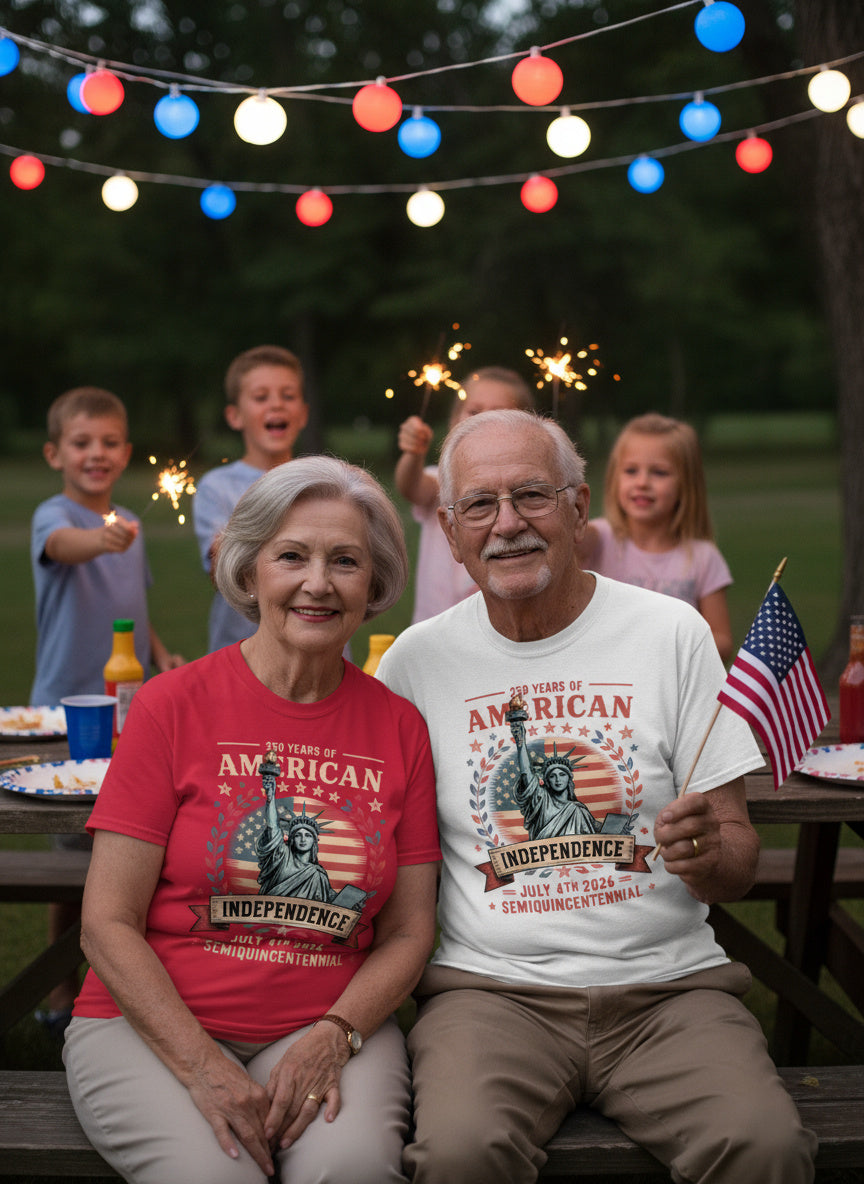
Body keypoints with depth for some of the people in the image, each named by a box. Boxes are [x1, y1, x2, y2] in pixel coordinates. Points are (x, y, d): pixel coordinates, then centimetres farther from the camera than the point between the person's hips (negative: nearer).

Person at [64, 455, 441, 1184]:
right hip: (154, 1026, -1)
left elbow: (409, 932, 7)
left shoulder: (399, 727, 5)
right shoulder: (173, 706, -3)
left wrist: (332, 1038, -12)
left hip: (326, 1028, 2)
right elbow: (108, 924, -4)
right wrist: (202, 1066, -16)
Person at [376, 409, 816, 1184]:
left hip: (668, 982, 0)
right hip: (491, 986, 0)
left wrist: (706, 853, -18)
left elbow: (739, 865, 5)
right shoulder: (418, 658, 5)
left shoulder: (672, 633, 3)